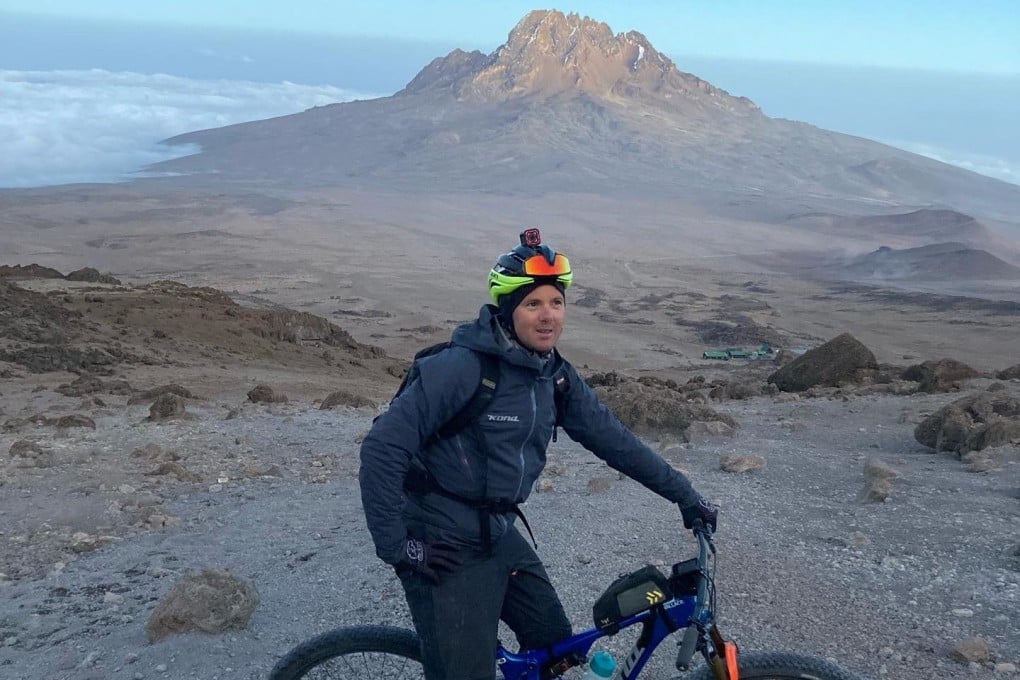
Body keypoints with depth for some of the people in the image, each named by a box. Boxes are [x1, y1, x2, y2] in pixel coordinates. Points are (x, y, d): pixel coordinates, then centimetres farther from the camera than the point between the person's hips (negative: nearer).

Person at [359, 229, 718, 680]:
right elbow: (382, 449, -22)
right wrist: (395, 546, -20)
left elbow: (613, 438, 9)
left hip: (499, 537, 8)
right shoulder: (463, 368, -22)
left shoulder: (555, 376, 2)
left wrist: (686, 496, 11)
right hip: (443, 551, -7)